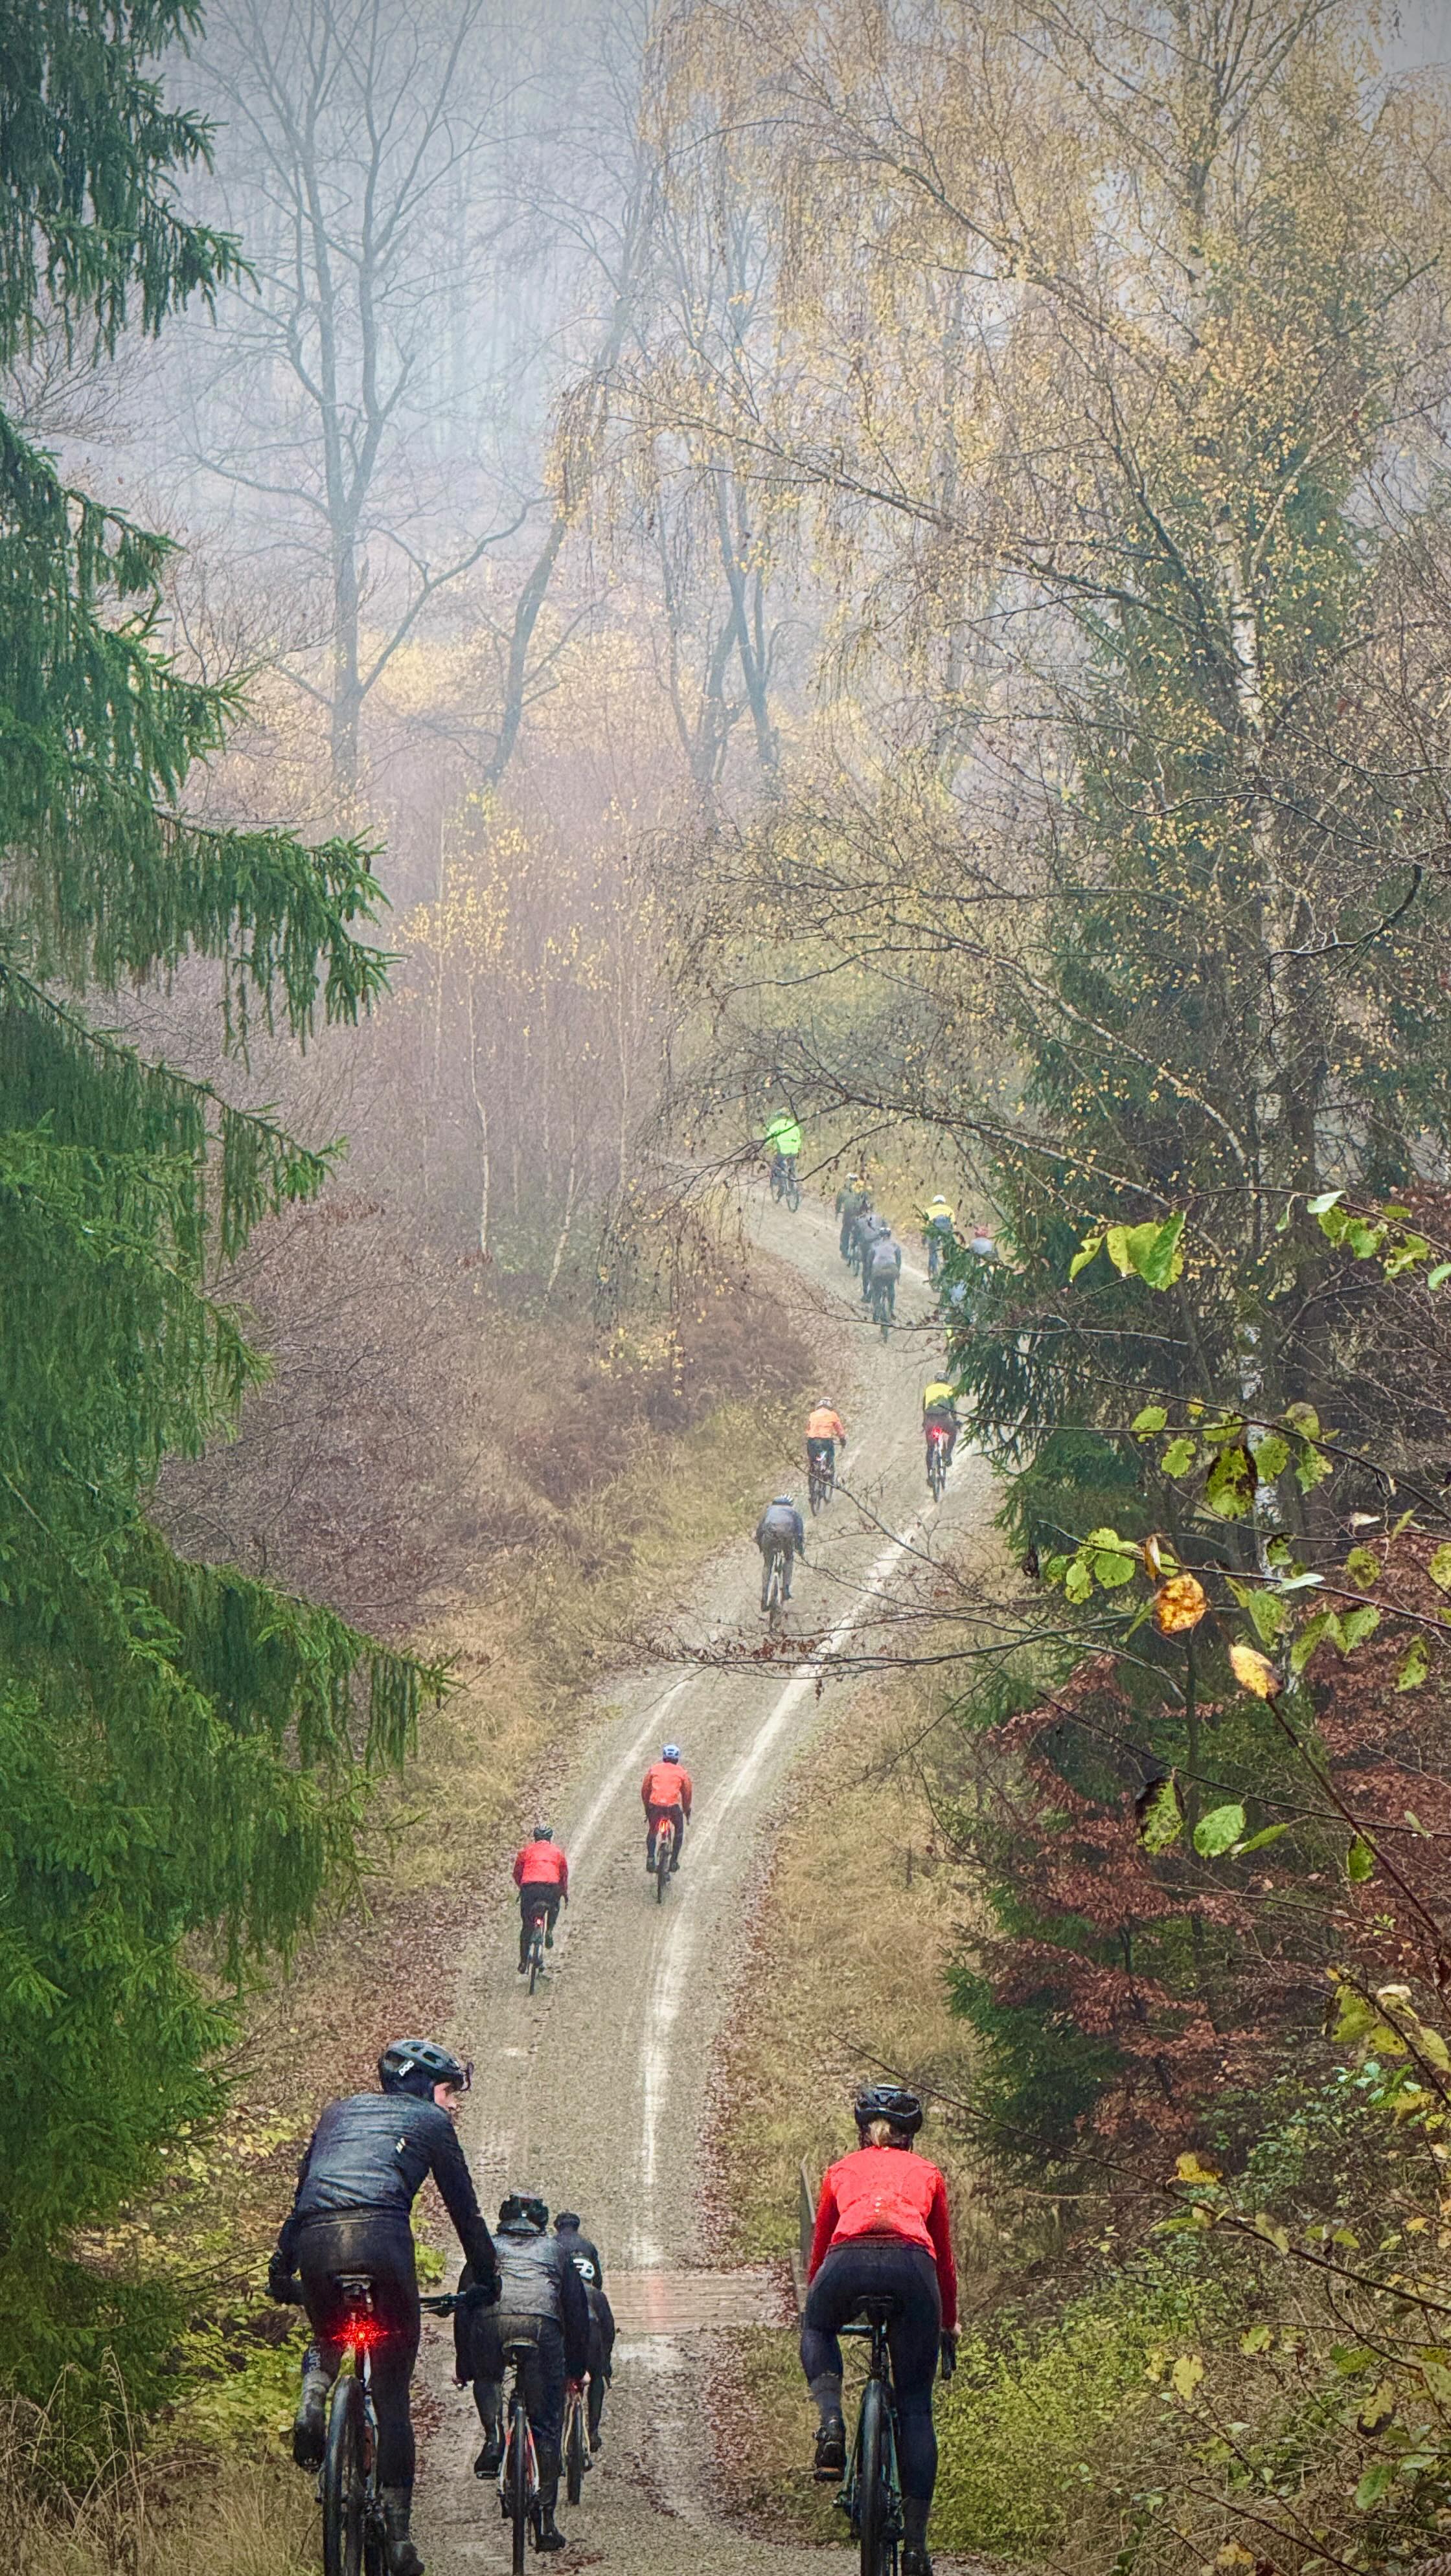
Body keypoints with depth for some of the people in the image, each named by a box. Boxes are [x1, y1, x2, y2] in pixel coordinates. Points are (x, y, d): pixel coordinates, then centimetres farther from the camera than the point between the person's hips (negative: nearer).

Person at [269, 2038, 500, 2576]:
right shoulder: (428, 2120, 21)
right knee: (391, 2392, 3)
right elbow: (464, 2208, 22)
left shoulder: (337, 2113, 32)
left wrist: (281, 2271, 37)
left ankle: (313, 2394, -3)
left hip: (314, 2239, 3)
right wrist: (486, 2279, 31)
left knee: (328, 2339, 32)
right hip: (381, 2235, -3)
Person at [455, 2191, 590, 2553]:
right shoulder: (556, 2250, 30)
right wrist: (578, 2368, 34)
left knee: (487, 2378, 33)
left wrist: (462, 2366, 33)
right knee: (546, 2427, 6)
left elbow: (463, 2304, 28)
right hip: (542, 2324, 0)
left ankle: (493, 2437, 5)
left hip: (490, 2320, 0)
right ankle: (546, 2520, 2)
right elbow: (577, 2309, 29)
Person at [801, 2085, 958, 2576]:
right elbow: (945, 2259, 37)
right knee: (915, 2408, 10)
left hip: (848, 2262, 0)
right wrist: (949, 2327, 49)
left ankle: (831, 2421, 7)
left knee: (816, 2330, 35)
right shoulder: (927, 2174, 31)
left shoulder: (841, 2171, 31)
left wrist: (813, 2303, 53)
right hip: (911, 2265, 0)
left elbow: (818, 2252, 37)